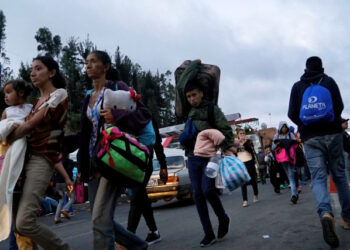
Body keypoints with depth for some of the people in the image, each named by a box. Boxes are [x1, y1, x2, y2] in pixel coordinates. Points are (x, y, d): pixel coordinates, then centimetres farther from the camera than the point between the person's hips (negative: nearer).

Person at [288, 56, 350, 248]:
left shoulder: (297, 86, 7)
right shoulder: (329, 81, 5)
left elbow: (292, 113, 2)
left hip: (310, 138, 0)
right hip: (332, 133, 1)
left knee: (318, 178, -5)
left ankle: (325, 212, -31)